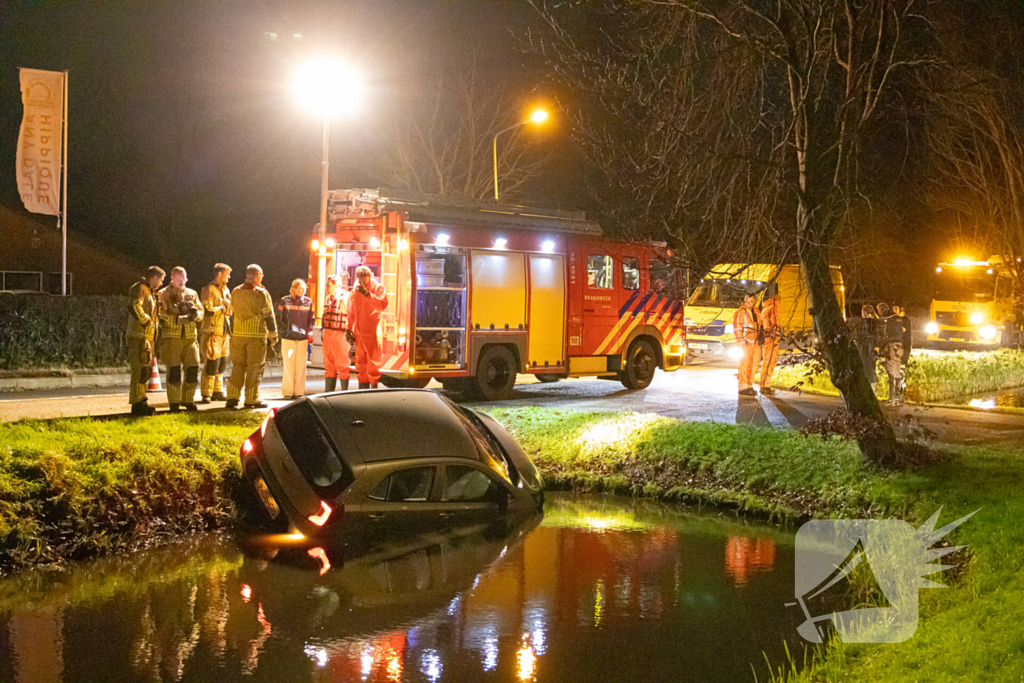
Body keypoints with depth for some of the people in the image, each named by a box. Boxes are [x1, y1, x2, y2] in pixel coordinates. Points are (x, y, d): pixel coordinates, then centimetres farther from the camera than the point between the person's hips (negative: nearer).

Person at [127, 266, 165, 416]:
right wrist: (146, 321, -19)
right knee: (139, 371, -10)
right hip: (139, 336, -10)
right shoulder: (139, 289, -9)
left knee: (145, 371, 14)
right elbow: (135, 307, -26)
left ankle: (141, 402, 21)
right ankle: (137, 404, -9)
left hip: (147, 336, 10)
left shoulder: (148, 291, 22)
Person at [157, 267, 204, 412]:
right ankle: (174, 403, 1)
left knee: (192, 368, 3)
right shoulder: (163, 295, 0)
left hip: (190, 337, 4)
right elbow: (162, 315, -10)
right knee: (174, 370, -7)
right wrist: (181, 319, -21)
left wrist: (195, 313, -15)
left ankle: (188, 400, 17)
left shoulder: (192, 294, 15)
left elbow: (200, 313, 9)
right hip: (172, 338, -4)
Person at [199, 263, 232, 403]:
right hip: (211, 332, -8)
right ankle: (206, 395, -5)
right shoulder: (208, 290, -9)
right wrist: (223, 307, -7)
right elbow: (208, 310, -19)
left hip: (224, 332, 8)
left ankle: (217, 391, 21)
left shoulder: (225, 290, 17)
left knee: (222, 363, 11)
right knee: (211, 364, -9)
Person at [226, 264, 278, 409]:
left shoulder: (235, 292, 6)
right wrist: (273, 336, 2)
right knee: (254, 368, 2)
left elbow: (231, 314, 11)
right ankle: (251, 399, 4)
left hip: (238, 336, 5)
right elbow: (269, 316, -6)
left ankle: (232, 398, 7)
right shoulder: (261, 294, -9)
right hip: (256, 336, -5)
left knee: (237, 366, 11)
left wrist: (232, 332, 20)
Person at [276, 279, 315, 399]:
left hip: (303, 338, 3)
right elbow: (279, 318, 2)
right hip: (288, 338, -3)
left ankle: (299, 391, 11)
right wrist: (285, 330, -7)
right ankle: (287, 392, 6)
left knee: (301, 366, 5)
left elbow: (311, 319, 16)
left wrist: (309, 332, 4)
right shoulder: (284, 301, -1)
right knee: (288, 365, 0)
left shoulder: (308, 302, 8)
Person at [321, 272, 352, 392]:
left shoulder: (345, 298, -9)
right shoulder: (328, 298, 15)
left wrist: (349, 332, -18)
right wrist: (324, 331, 21)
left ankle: (344, 392, 2)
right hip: (328, 334, 8)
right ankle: (328, 391, 17)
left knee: (342, 364, -3)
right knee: (329, 364, 12)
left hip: (340, 334, -8)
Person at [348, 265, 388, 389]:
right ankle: (363, 385, 15)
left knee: (373, 360, -9)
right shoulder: (355, 292, 14)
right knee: (361, 362, 8)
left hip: (373, 331, -5)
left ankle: (374, 385, -7)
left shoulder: (378, 288, 2)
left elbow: (382, 304, -16)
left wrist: (367, 294, -22)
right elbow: (351, 313, 19)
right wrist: (349, 330, 12)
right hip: (359, 332, 5)